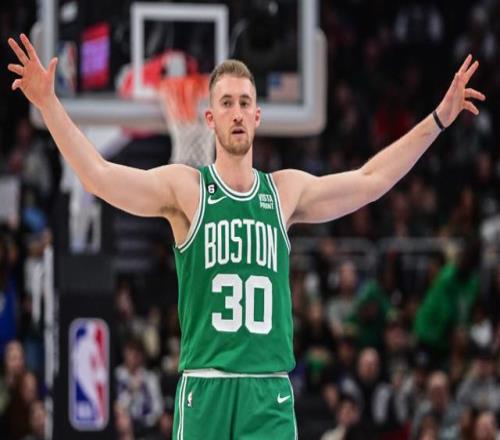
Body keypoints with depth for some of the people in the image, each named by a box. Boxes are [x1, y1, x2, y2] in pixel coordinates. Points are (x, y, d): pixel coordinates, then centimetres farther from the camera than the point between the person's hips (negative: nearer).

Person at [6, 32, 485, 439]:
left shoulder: (285, 191, 12)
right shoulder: (185, 188, 2)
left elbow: (369, 180, 18)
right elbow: (100, 175, -8)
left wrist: (439, 119, 17)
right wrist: (48, 104, -18)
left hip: (271, 392, 3)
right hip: (206, 387, -3)